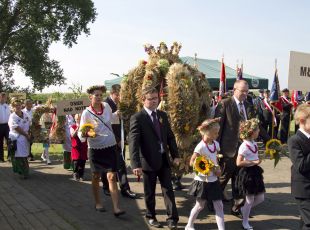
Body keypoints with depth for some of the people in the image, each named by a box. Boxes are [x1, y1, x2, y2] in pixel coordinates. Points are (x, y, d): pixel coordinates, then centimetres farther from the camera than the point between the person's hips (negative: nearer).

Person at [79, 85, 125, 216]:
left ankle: (116, 208, -4)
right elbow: (80, 133, -14)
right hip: (95, 149, -2)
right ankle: (97, 203, 32)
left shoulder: (106, 106, -3)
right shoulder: (86, 113, -12)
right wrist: (85, 134, -31)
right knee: (96, 177, 14)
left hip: (110, 147, 2)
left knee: (112, 177, -4)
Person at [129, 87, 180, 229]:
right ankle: (151, 217, 31)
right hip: (148, 161, -4)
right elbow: (133, 143, -18)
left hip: (164, 159, 4)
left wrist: (175, 155, 5)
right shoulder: (137, 118, -12)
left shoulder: (162, 115, 7)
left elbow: (170, 136, 11)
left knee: (168, 190, 7)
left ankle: (172, 218, 18)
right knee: (149, 192, 12)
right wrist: (136, 164, -25)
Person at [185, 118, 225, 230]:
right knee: (200, 206, 10)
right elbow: (192, 162, -18)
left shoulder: (216, 144, 1)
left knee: (219, 206, 5)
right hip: (202, 181, -6)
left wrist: (217, 169, -3)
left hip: (213, 180, 6)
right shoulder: (201, 146, -19)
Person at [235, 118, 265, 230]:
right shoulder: (244, 146, -20)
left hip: (255, 172, 8)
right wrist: (253, 162, -21)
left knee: (260, 198, 13)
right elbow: (239, 163, -24)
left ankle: (244, 209, 36)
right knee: (250, 200, 3)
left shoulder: (254, 143, 5)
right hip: (247, 173, -8)